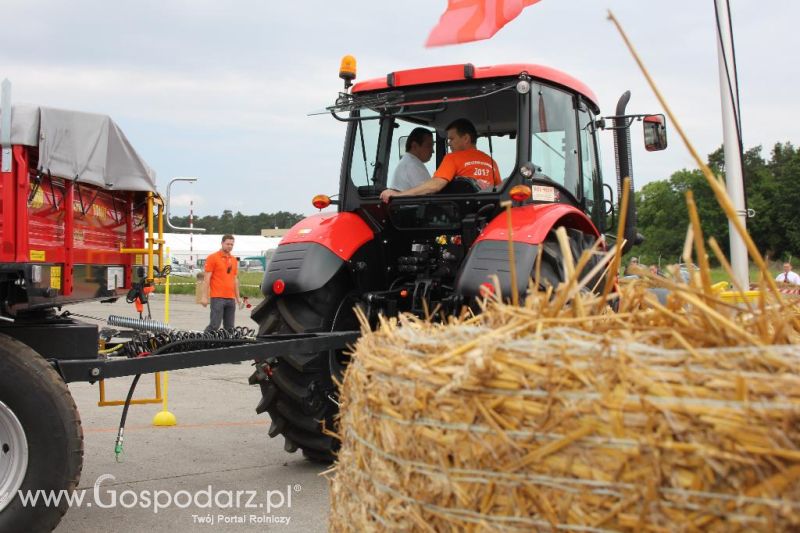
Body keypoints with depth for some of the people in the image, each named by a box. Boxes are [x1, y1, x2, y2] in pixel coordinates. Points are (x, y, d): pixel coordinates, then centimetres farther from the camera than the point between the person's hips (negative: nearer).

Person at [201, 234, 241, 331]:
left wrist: (238, 297, 18)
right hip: (217, 298, -6)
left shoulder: (234, 260, 16)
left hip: (231, 298, 6)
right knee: (214, 325, -11)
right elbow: (207, 278, -5)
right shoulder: (212, 258, -2)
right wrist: (204, 297, -11)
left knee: (229, 327, 6)